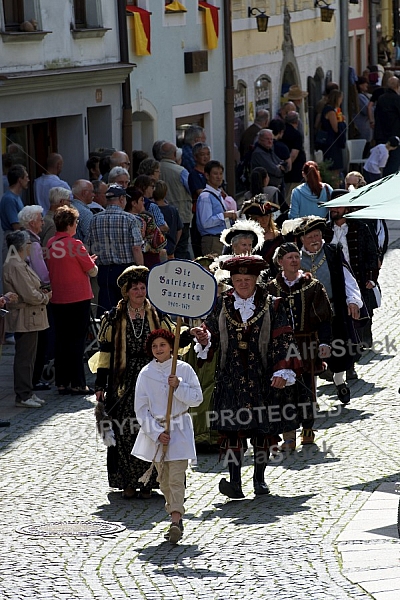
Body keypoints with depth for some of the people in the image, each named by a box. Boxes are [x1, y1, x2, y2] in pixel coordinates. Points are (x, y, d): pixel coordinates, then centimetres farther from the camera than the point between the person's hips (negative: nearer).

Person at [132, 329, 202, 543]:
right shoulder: (146, 373, 0)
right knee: (164, 480, 9)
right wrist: (157, 433, -11)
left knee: (176, 478, -12)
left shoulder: (183, 369, -3)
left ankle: (175, 522, -20)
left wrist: (178, 387, -19)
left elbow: (197, 398, -2)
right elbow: (141, 408, -1)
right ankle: (176, 518, 22)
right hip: (154, 429, 3)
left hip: (179, 428, -3)